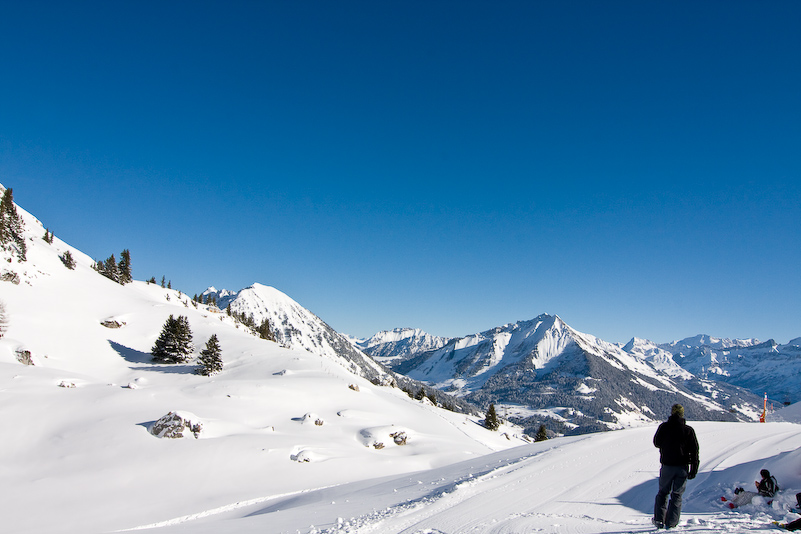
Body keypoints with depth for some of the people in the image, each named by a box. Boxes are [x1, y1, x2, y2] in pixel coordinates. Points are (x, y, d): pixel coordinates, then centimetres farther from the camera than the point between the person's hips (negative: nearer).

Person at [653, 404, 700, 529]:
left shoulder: (664, 427, -6)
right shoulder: (688, 430, -4)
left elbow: (656, 443, 6)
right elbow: (694, 450, -3)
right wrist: (694, 469, 2)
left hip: (667, 466, 0)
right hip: (683, 467, 1)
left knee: (662, 493, 14)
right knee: (677, 495, 9)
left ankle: (659, 519, 8)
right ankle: (671, 522, 6)